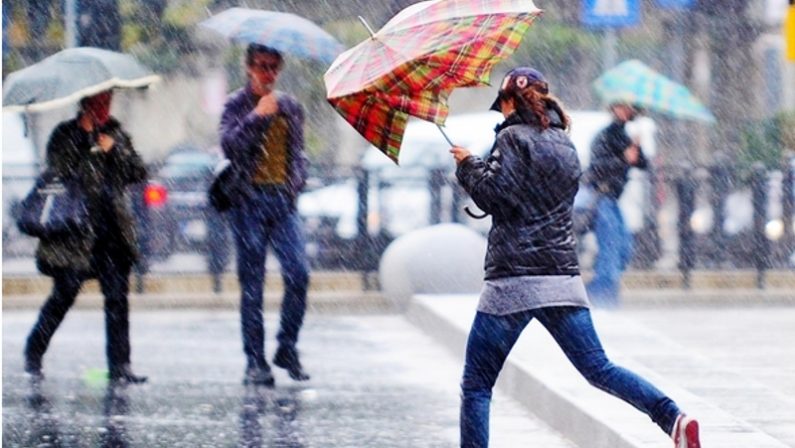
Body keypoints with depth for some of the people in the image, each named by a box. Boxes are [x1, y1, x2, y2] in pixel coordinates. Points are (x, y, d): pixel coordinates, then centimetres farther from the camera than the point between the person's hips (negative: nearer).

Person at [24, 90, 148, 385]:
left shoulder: (117, 134, 13)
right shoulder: (65, 136, 2)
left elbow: (139, 173, 7)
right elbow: (60, 174, -7)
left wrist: (114, 150, -6)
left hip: (113, 231, 3)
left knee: (117, 297, -4)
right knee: (64, 294, -2)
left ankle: (119, 366, -2)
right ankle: (33, 355, 17)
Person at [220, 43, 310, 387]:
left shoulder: (291, 107, 17)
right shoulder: (238, 105, 5)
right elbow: (228, 144, -10)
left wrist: (297, 181, 6)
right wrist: (256, 117, -16)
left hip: (283, 200, 3)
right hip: (250, 200, -3)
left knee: (298, 272, -12)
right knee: (252, 282, -1)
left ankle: (287, 348, 3)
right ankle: (255, 362, 2)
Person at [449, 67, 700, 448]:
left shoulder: (514, 138, -4)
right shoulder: (564, 145, 19)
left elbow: (494, 194, -13)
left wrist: (468, 165, 3)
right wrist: (480, 168, 28)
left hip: (513, 280, -6)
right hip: (563, 275, 6)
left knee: (476, 385, 2)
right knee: (598, 369, 3)